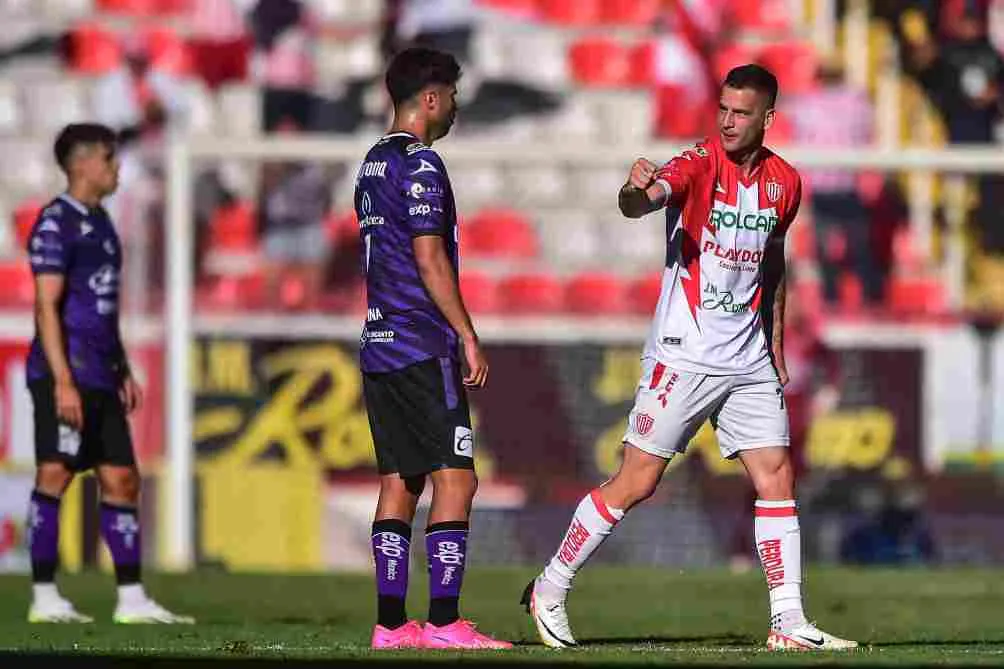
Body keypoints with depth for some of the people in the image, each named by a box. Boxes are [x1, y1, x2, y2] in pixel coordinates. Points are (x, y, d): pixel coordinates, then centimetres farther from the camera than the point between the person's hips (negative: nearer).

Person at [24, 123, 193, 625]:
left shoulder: (98, 222, 19)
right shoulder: (56, 224, -10)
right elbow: (47, 306, -15)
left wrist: (123, 370, 21)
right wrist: (63, 381, -21)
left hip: (100, 377, 10)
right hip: (65, 375, -9)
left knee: (122, 480, 8)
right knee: (55, 475, -7)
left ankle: (131, 600, 10)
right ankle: (44, 598, -5)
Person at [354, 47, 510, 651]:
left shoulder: (373, 164, 17)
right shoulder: (420, 165, -12)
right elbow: (429, 260, -16)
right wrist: (469, 338, -13)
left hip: (380, 346, 9)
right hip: (422, 347, -9)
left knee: (399, 481, 9)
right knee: (455, 478, -8)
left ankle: (391, 623, 7)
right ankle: (444, 622, -13)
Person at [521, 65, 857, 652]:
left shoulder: (784, 182, 7)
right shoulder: (700, 165, -11)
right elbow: (640, 204, -31)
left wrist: (776, 342, 21)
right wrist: (637, 189, -55)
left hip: (749, 361, 6)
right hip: (684, 356, -6)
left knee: (777, 478, 0)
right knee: (637, 483, -4)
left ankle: (789, 622, 4)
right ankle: (550, 590, 9)